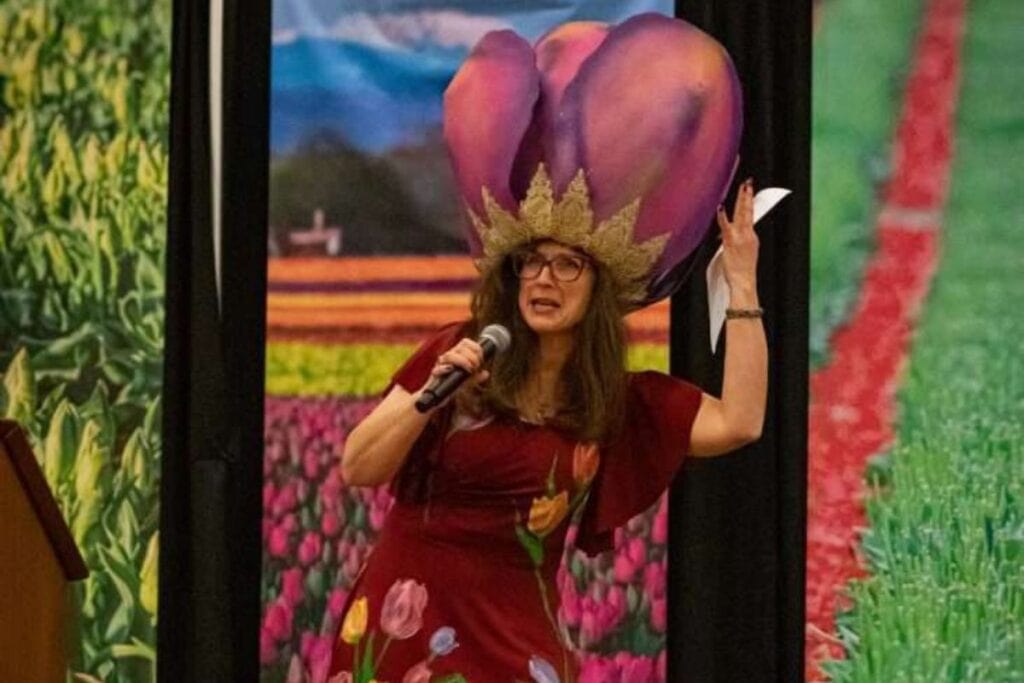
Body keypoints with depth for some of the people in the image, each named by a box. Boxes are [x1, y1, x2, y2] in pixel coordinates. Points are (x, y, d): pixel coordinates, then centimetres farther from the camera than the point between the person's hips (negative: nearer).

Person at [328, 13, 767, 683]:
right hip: (404, 622, -1)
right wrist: (428, 396, -18)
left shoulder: (622, 401, 4)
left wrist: (742, 285, -6)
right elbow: (358, 469, -3)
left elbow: (738, 423, -11)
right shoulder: (459, 352, 1)